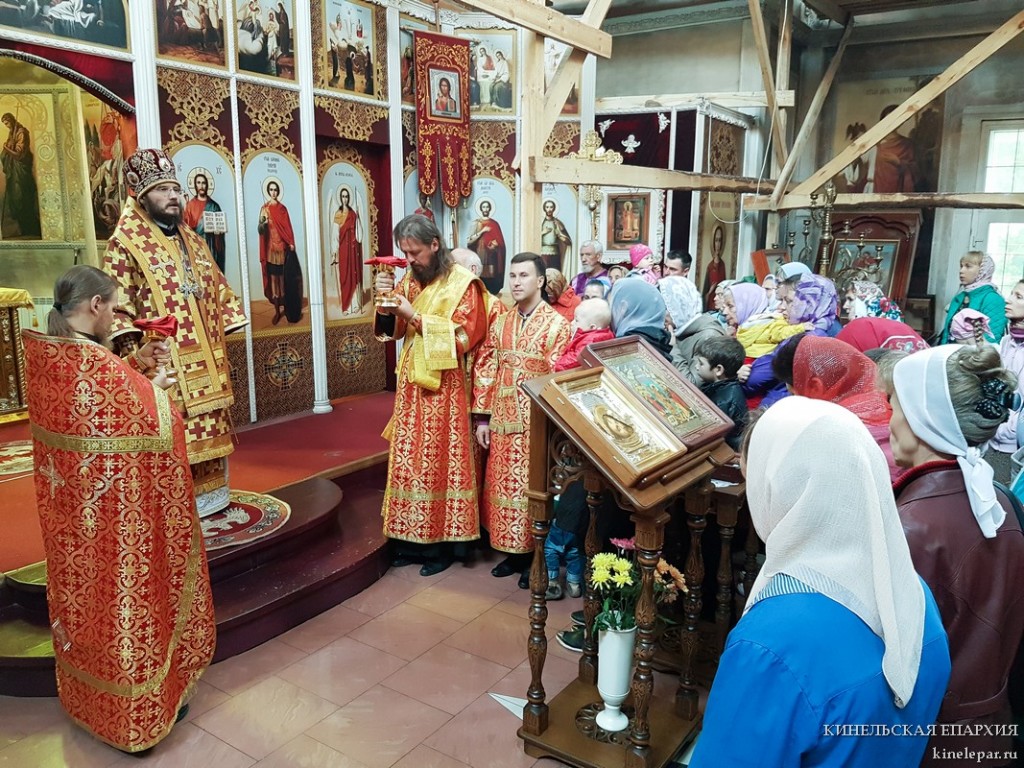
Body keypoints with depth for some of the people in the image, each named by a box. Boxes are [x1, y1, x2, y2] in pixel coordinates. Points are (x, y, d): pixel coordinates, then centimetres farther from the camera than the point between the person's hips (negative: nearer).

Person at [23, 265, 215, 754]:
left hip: (68, 502, 8)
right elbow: (149, 429, -19)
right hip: (114, 508, -8)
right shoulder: (98, 366, -28)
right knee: (124, 594, 9)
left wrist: (135, 365, 9)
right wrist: (155, 387, -3)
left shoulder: (40, 352, -3)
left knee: (82, 587, 24)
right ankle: (138, 710, 27)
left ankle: (87, 694, 44)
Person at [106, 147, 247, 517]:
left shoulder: (193, 241, 14)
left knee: (206, 426, 12)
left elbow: (218, 292, 19)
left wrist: (222, 333, 12)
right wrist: (135, 352, -19)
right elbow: (117, 306, -12)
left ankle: (207, 492, 25)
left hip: (202, 358, 7)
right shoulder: (125, 243, -6)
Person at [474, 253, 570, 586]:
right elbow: (487, 370, 7)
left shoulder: (556, 324, -6)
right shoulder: (500, 323, 8)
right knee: (504, 483, 10)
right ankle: (513, 552, 25)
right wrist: (483, 417, 3)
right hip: (504, 419, 5)